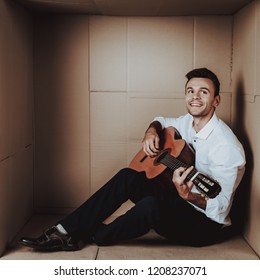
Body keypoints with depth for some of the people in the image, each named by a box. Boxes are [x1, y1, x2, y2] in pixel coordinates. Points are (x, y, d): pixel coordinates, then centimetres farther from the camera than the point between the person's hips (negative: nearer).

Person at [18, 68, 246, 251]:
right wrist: (152, 131, -1)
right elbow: (161, 121, 23)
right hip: (179, 204, 8)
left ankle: (91, 236, -6)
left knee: (150, 205, -34)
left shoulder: (226, 147, -23)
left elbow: (221, 208, -25)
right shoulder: (188, 122, 2)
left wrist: (189, 196, -45)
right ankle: (66, 231, -11)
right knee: (128, 176, -11)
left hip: (206, 225, -8)